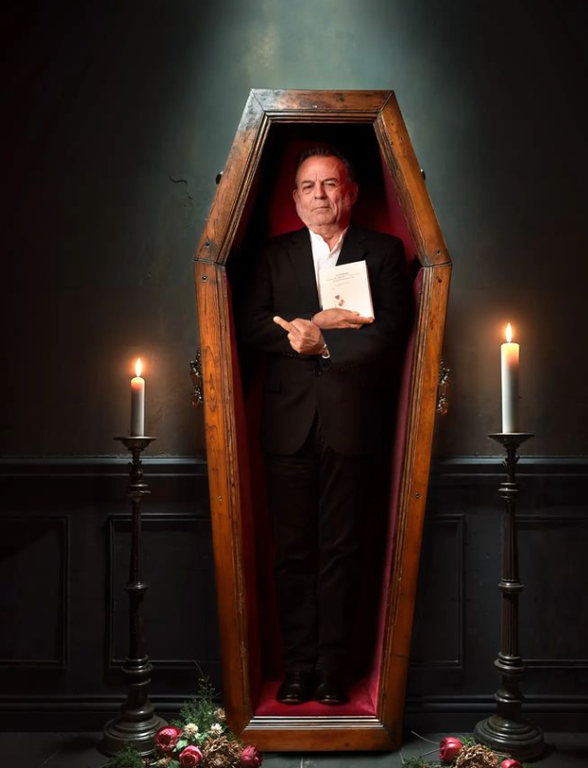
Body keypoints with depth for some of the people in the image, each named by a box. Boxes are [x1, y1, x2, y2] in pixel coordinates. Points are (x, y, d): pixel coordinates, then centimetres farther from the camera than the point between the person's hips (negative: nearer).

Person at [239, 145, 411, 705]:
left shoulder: (383, 252, 8)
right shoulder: (274, 256, 14)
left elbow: (389, 330, -5)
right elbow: (251, 326, 0)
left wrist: (320, 341, -11)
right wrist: (315, 322, -12)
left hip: (350, 421, -1)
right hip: (288, 422, 2)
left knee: (339, 549, 4)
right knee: (292, 550, 5)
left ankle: (333, 667, 17)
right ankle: (298, 664, 18)